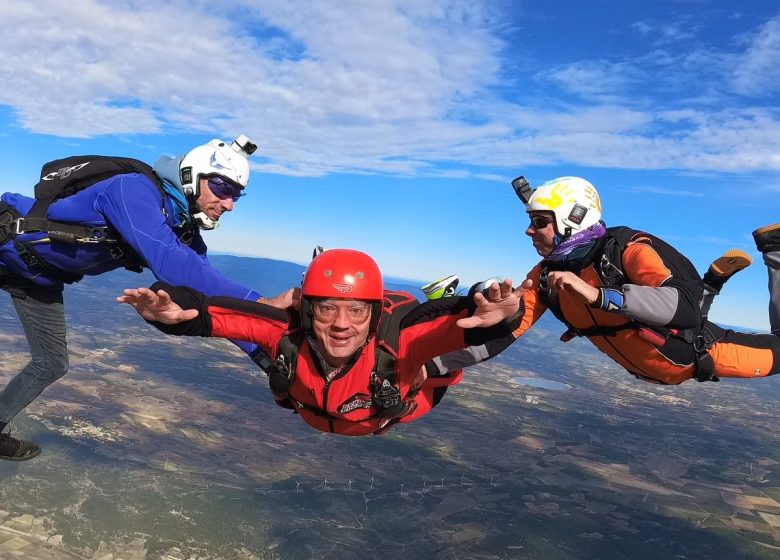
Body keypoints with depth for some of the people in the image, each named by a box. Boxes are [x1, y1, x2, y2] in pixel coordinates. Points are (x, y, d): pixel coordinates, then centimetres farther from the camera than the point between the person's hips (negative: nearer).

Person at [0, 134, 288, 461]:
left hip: (39, 277, 8)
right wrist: (256, 303, -52)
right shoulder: (134, 189, -35)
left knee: (51, 365, 15)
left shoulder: (185, 233, -10)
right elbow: (171, 265, -50)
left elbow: (205, 292, -8)